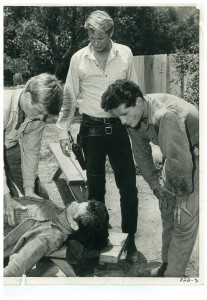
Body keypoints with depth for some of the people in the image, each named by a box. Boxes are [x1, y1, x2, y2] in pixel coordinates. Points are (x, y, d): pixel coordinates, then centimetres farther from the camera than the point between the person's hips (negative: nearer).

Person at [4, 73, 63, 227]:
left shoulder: (39, 114, -18)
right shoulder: (5, 106, -37)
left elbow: (31, 151, -9)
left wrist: (29, 188, -12)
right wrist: (6, 196, -38)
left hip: (12, 148, 5)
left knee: (40, 196, 4)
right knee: (11, 195, -15)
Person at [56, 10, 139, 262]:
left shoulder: (125, 54, -1)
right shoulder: (78, 58, -2)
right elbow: (70, 97, 3)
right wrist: (63, 131, -1)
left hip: (119, 127, 0)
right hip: (91, 128, 0)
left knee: (128, 185, 1)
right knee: (95, 185, 13)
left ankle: (129, 239, 17)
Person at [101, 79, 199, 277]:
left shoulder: (166, 115, -40)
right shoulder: (134, 114, -12)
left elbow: (180, 162, -35)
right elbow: (141, 153, 2)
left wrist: (183, 191, -18)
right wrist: (155, 184, 4)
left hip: (195, 155, -7)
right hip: (176, 154, 8)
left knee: (184, 218, -8)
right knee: (167, 209, 12)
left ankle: (173, 275, 5)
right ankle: (167, 264, 29)